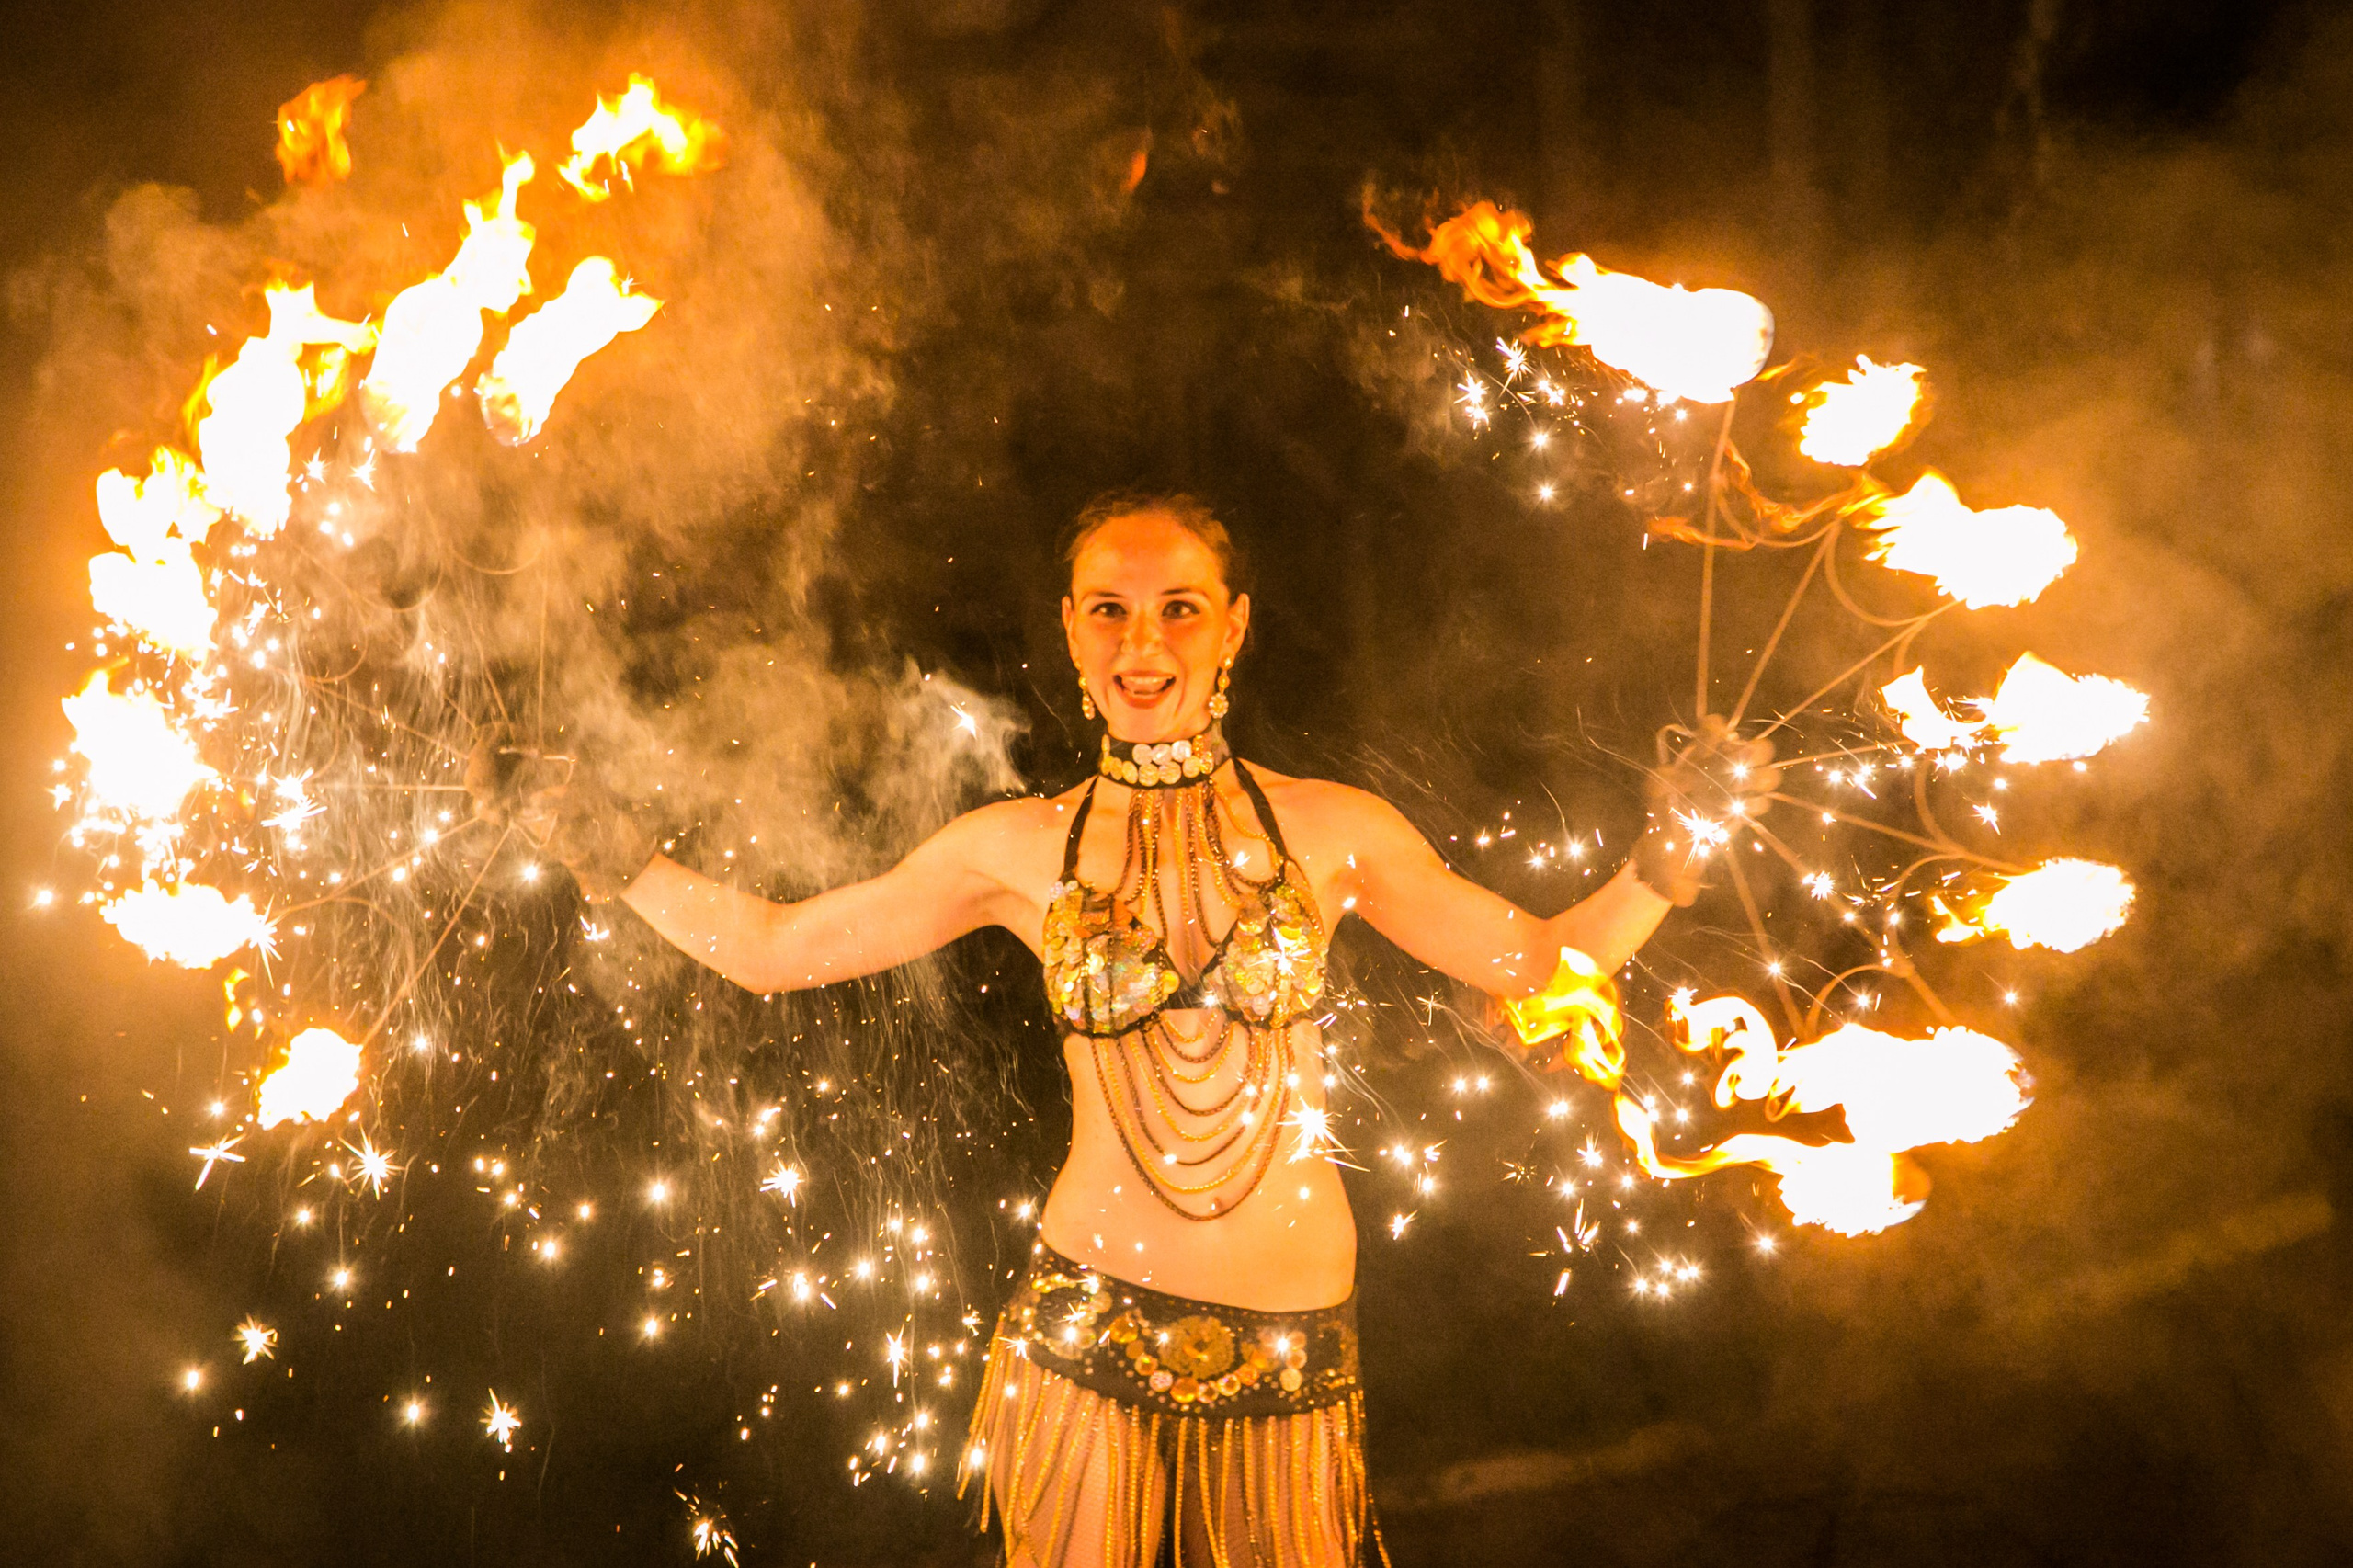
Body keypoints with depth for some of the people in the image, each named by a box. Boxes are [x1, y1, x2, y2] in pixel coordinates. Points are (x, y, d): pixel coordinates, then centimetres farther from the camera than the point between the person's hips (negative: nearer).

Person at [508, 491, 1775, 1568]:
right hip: (1090, 1329, 0)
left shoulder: (1332, 830, -2)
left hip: (1290, 1344, 0)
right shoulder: (1017, 849, -1)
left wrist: (1664, 859, -8)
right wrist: (628, 868, 0)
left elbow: (1545, 962, 5)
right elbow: (774, 948, 8)